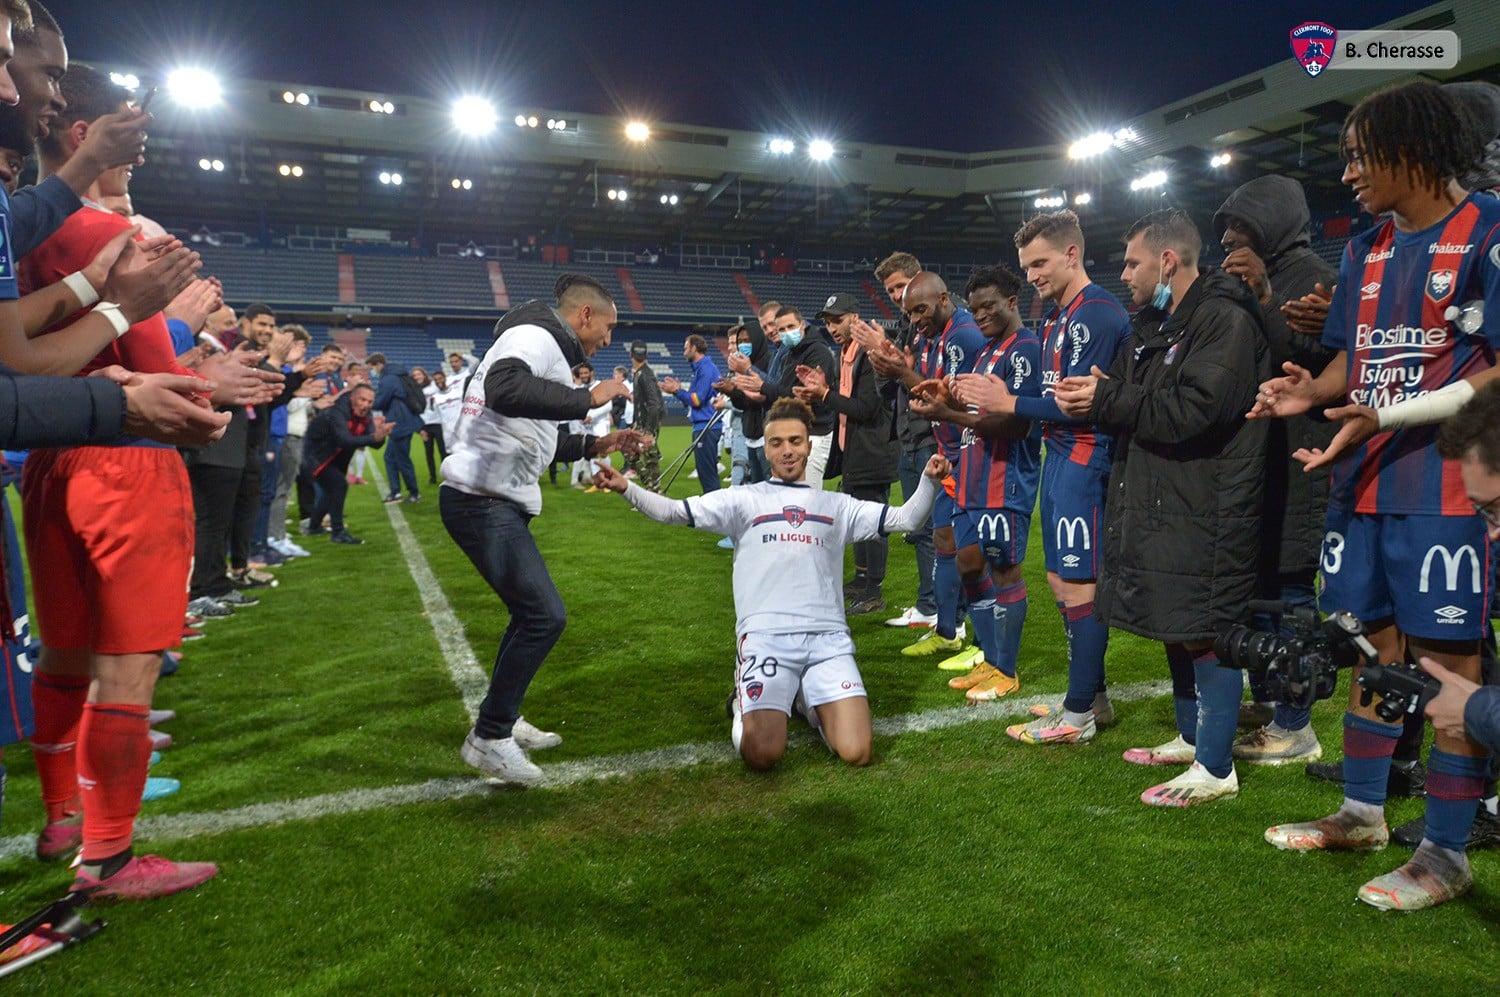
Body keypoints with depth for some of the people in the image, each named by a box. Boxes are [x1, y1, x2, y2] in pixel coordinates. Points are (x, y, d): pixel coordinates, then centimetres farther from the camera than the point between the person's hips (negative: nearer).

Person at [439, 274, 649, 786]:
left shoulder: (545, 349, 21)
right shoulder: (534, 337, -11)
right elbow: (504, 391, -35)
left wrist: (595, 444, 22)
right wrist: (586, 398, -27)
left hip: (497, 502, 11)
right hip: (483, 500, -11)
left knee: (532, 612, 18)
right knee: (545, 615, -11)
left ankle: (502, 720, 32)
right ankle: (489, 738, 1)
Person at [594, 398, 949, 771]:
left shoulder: (836, 505, 18)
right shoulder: (744, 499, 12)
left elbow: (904, 518, 13)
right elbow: (673, 511, 5)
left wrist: (930, 481, -5)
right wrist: (626, 488, -11)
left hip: (828, 638, 2)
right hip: (765, 636, -2)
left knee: (856, 752, -12)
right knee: (762, 755, -17)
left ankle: (808, 701, 20)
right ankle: (747, 702, 19)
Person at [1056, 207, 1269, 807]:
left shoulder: (1227, 322, -13)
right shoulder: (1153, 324, 16)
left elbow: (1188, 411, -24)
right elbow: (1133, 406, 15)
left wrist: (1106, 401, -14)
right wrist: (1094, 395, -7)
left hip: (1205, 506, -9)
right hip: (1155, 502, 10)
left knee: (1205, 633, -3)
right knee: (1173, 627, 18)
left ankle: (1216, 767, 9)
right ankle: (1191, 737, 34)